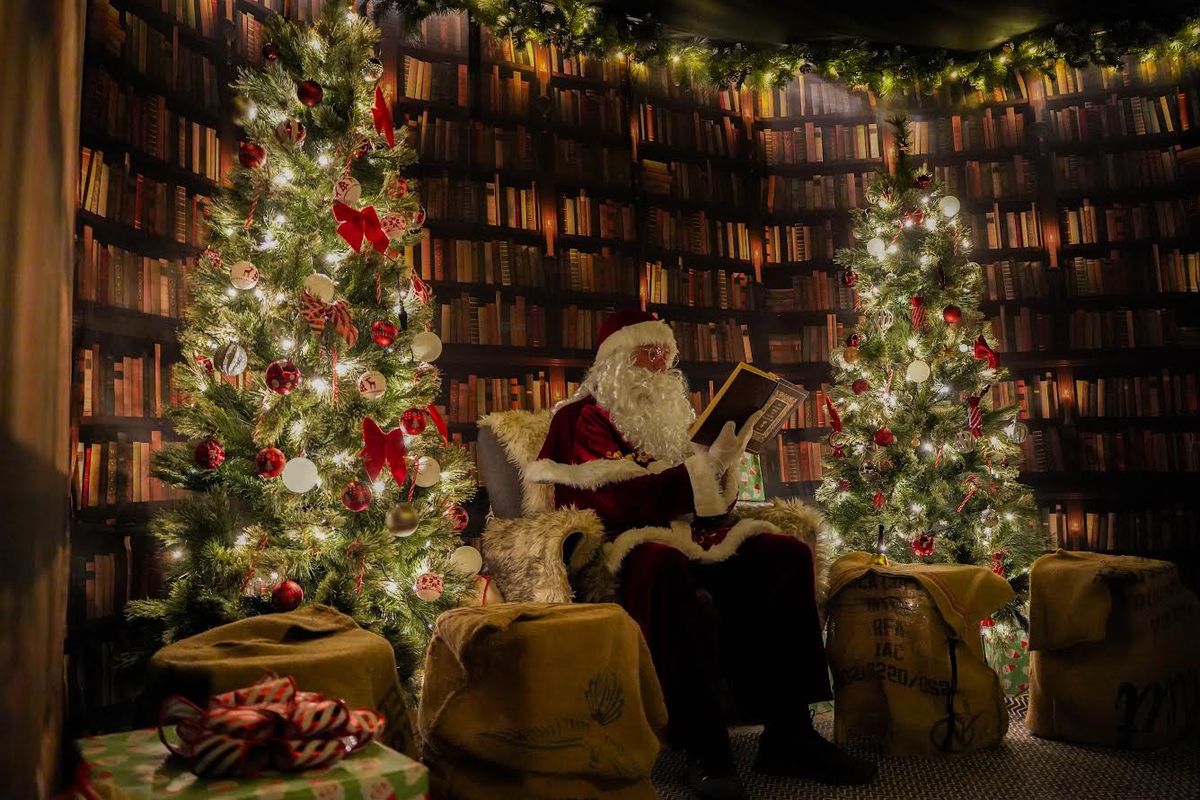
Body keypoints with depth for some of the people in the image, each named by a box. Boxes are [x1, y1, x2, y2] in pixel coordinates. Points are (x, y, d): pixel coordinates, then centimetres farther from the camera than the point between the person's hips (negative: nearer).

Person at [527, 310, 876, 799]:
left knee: (786, 554, -18)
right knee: (667, 566, -41)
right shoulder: (588, 418, 3)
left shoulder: (668, 416, 23)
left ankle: (788, 731, -19)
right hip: (633, 544, -6)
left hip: (691, 538, 7)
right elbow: (616, 500, -15)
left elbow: (713, 502, 19)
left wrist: (721, 464, -2)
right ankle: (704, 747, -35)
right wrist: (702, 469, -18)